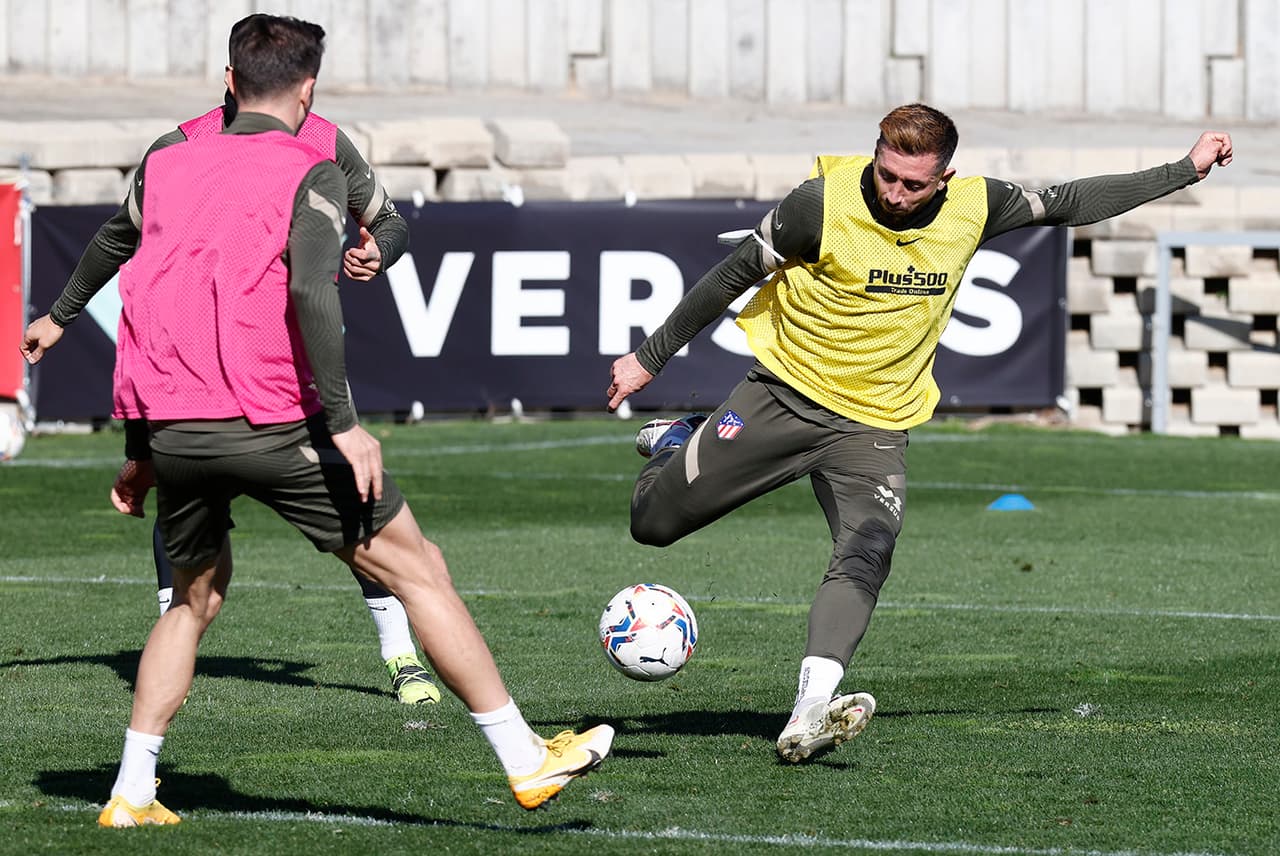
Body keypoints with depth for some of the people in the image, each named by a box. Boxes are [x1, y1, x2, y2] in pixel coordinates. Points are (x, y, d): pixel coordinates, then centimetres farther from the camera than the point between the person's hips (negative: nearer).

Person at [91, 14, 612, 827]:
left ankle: (132, 791, 15)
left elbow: (144, 290, 17)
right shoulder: (310, 174, -2)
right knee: (417, 568, 5)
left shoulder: (164, 165, 14)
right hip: (270, 419, -5)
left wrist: (145, 447, 23)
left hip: (171, 424, 5)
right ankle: (526, 759, 5)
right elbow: (311, 290, -18)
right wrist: (342, 422, -18)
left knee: (196, 594, 25)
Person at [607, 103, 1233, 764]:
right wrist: (649, 357, -1)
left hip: (875, 428, 1)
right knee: (652, 523, 0)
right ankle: (678, 446, 35)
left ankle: (810, 715, -40)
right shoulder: (825, 201, -16)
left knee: (864, 561, -25)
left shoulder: (973, 207, -6)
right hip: (784, 392, -1)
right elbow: (733, 275, -5)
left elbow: (1069, 203, 10)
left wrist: (1185, 171, 13)